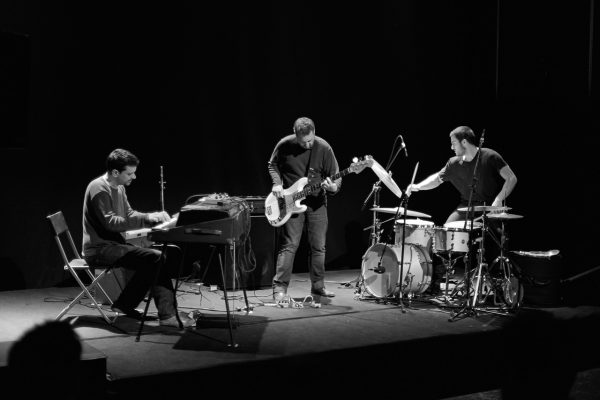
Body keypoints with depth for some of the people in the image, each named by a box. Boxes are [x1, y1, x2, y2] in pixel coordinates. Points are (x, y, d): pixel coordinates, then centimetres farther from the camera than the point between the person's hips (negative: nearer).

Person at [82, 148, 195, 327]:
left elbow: (129, 214, 17)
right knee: (157, 258, -19)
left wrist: (155, 217, -2)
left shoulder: (119, 188, 13)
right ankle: (168, 315, -14)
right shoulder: (99, 189, -18)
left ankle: (124, 304, 6)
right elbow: (111, 222, -26)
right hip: (100, 249, -10)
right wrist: (147, 218, -27)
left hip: (113, 244, 10)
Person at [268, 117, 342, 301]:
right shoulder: (284, 145, -10)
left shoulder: (323, 148, -10)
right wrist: (277, 183, -8)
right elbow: (272, 165, 9)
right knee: (289, 245, -8)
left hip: (317, 202, 2)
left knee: (318, 247, 6)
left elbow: (336, 176, -5)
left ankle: (318, 287, 19)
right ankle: (280, 288, -5)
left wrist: (333, 186, -27)